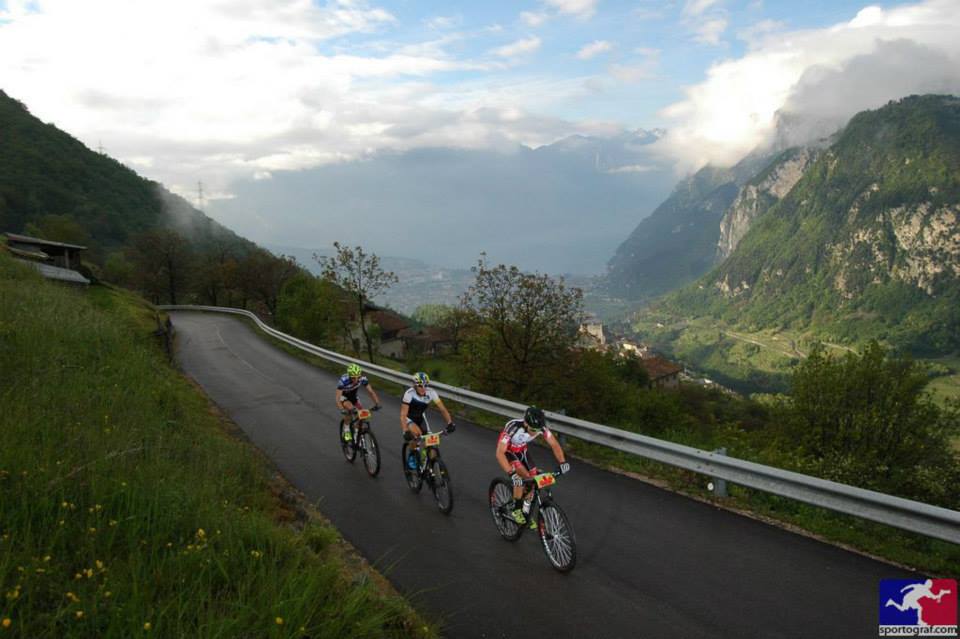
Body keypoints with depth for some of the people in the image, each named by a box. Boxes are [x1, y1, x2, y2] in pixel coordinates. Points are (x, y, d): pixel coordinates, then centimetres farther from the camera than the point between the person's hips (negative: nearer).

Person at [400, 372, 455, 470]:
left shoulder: (431, 393, -23)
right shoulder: (409, 394, -32)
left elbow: (442, 409, -25)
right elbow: (403, 415, -36)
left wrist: (450, 423, -41)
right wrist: (405, 431, -50)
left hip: (420, 418, 4)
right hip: (409, 418, -4)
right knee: (417, 434, -32)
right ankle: (411, 457, -7)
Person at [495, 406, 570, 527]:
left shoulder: (541, 427, -28)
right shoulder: (513, 427, -41)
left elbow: (555, 445, -16)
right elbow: (500, 453, -44)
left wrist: (563, 462, -32)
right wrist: (511, 473, -54)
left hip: (522, 450, 5)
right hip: (507, 450, -5)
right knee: (521, 474, -27)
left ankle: (525, 513, 13)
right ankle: (516, 510, -9)